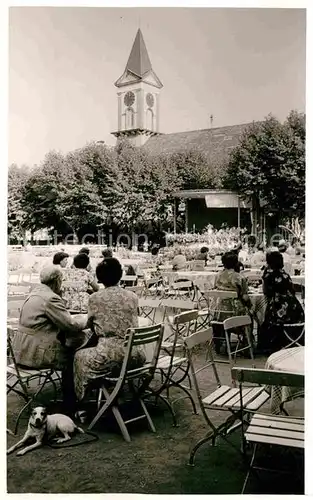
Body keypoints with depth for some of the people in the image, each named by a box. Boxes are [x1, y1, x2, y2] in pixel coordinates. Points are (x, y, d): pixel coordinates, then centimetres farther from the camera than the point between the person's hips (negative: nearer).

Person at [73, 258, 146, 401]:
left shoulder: (94, 298, -4)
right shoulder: (132, 297, 3)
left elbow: (91, 325, 10)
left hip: (109, 357, -2)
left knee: (80, 356, 28)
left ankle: (82, 399, 34)